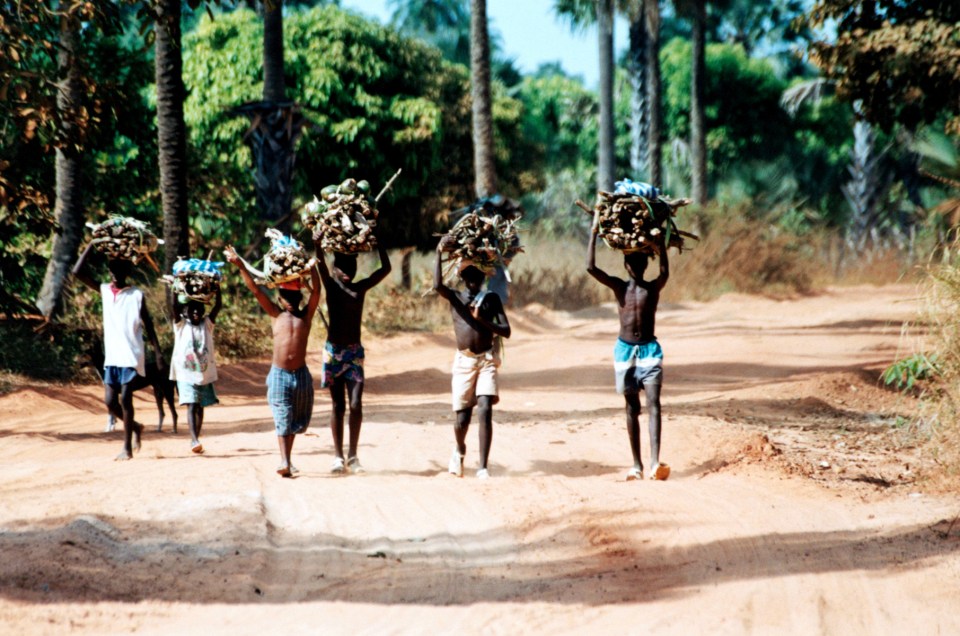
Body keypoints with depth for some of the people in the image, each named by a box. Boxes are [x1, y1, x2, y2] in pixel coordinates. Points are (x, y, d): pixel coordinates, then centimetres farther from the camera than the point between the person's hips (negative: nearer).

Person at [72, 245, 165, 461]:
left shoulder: (137, 295, -1)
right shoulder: (104, 291, 8)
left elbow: (148, 326, 2)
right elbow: (78, 272, 1)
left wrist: (158, 353, -4)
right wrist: (92, 244, -2)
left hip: (131, 355, -4)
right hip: (111, 356, 4)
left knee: (125, 398, -8)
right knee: (110, 401, 1)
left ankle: (127, 448, -1)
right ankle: (135, 427, 27)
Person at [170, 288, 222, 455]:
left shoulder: (207, 324, 7)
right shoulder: (181, 325, 1)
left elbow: (218, 306, -1)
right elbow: (175, 306, -12)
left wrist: (217, 289, -10)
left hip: (205, 374, 4)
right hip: (186, 374, -4)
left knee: (200, 407, 10)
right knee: (192, 405, -14)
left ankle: (194, 440, 19)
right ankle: (195, 440, -24)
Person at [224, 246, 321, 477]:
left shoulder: (306, 316, 4)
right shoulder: (277, 315, 4)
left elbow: (316, 291, -6)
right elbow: (256, 290, -1)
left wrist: (312, 266, -14)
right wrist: (240, 266, -7)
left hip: (301, 374, 1)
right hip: (279, 374, -1)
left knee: (297, 420, 9)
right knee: (282, 419, -5)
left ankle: (288, 459, 21)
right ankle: (285, 462, -12)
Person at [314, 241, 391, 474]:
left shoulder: (361, 288, 5)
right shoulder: (331, 286, -1)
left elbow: (386, 268, 0)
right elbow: (320, 261, -16)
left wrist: (378, 242, -3)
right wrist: (319, 239, -27)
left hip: (354, 352, 1)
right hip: (333, 351, -1)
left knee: (356, 405, -7)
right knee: (338, 405, 3)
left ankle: (352, 455, 3)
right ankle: (338, 456, 9)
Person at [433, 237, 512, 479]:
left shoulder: (491, 299, 8)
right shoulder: (455, 297, 5)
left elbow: (506, 331, 2)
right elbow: (437, 285, -17)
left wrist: (482, 320, -12)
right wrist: (439, 253, -20)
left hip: (487, 360, 0)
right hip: (464, 361, 0)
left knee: (485, 410, -16)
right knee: (462, 416, 2)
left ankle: (483, 466, -14)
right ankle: (459, 450, 36)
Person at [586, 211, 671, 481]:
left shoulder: (653, 288, 1)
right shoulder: (619, 287, 3)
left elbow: (665, 272, -21)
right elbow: (591, 267, -10)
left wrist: (660, 240, -21)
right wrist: (594, 231, -13)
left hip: (649, 350, -1)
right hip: (625, 350, 2)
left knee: (653, 403, -15)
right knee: (632, 408, 6)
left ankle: (655, 462, -26)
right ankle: (637, 464, 11)